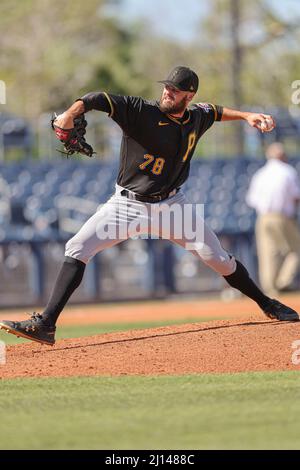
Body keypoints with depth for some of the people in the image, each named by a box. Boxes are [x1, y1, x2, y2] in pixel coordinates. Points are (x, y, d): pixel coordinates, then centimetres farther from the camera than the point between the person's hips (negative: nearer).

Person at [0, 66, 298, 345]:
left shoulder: (196, 118, -2)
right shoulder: (141, 112, -19)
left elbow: (214, 111, 24)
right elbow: (99, 100, -33)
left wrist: (245, 116, 18)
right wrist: (71, 113, -51)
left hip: (171, 205, 3)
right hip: (127, 204, -3)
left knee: (216, 257, 0)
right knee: (77, 249, -17)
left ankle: (266, 304, 24)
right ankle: (45, 325, -19)